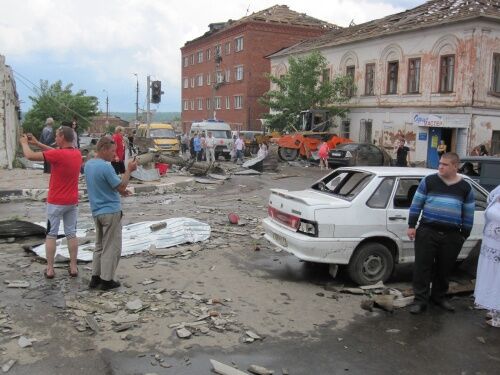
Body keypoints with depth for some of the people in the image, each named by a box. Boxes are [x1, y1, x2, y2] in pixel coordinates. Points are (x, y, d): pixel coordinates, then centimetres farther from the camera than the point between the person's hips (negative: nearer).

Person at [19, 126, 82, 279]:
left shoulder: (57, 155, -20)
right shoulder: (77, 154, 1)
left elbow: (30, 156, -13)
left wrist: (24, 143, 6)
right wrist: (37, 143, 17)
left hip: (56, 202, -5)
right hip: (72, 202, 5)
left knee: (51, 235, 6)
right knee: (71, 233, 10)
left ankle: (50, 269, 10)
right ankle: (73, 267, 13)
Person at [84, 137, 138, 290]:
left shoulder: (88, 164, 7)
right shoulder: (106, 167, -21)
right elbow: (121, 186, -15)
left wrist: (119, 191, 13)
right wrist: (129, 170, -9)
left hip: (96, 211, 9)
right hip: (110, 211, -9)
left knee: (99, 245, 18)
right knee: (112, 247, 3)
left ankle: (95, 277, 21)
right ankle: (107, 280, 9)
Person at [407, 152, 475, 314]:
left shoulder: (465, 187, 5)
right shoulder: (429, 181, -1)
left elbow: (468, 214, 10)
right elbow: (416, 204, 1)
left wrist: (464, 235, 8)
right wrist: (411, 225, -3)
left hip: (452, 235, 2)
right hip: (427, 232, -2)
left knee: (444, 268, 12)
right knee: (422, 267, -2)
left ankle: (438, 296, 31)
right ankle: (420, 300, 8)